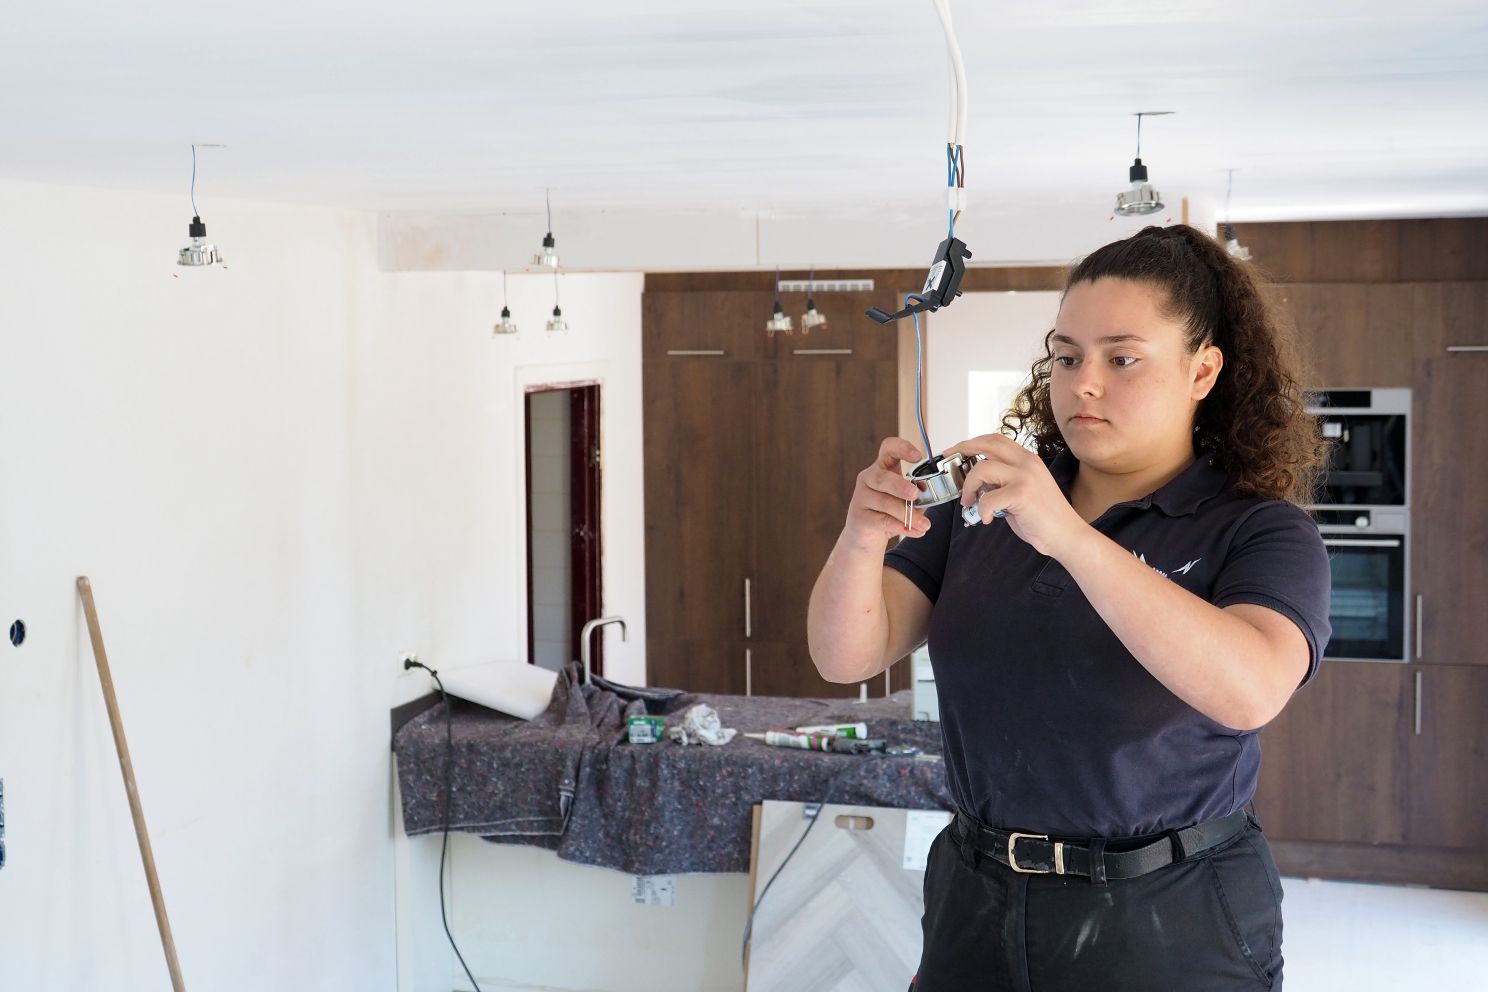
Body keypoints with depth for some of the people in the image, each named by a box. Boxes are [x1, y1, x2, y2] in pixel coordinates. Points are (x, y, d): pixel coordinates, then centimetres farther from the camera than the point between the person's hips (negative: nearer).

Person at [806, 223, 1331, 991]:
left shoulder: (1260, 531, -9)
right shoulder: (985, 499, 2)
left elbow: (1249, 691, -29)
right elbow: (846, 657, -5)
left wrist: (1068, 536, -38)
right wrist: (861, 540, -27)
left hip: (1169, 926, -3)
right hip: (975, 902, 4)